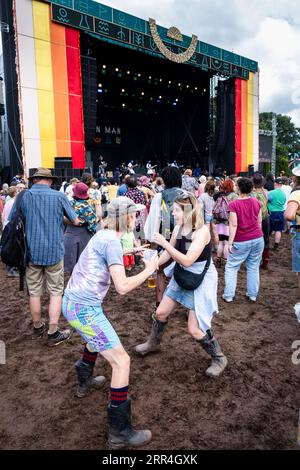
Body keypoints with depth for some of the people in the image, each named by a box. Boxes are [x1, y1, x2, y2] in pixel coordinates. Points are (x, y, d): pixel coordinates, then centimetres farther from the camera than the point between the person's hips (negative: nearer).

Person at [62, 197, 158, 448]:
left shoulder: (103, 235, 10)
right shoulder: (112, 242, -19)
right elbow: (122, 287, -24)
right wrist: (149, 270, -11)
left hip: (72, 302, 10)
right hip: (85, 309, -10)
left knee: (97, 337, 37)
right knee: (121, 361, -5)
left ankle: (85, 381, 56)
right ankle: (120, 432, 5)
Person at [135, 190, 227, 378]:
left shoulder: (202, 231, -25)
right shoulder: (178, 228, -4)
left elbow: (187, 260, -32)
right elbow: (169, 253, 10)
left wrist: (164, 243, -32)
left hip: (201, 280, -7)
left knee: (195, 329, -5)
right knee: (161, 313, 15)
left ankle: (219, 359, 20)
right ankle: (153, 343, 43)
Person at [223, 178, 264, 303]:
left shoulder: (234, 204, -12)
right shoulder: (256, 202, 3)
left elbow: (233, 225, -15)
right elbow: (259, 222, 10)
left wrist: (230, 242, -11)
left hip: (241, 241, -4)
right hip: (258, 239, 4)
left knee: (231, 267, 8)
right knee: (254, 267, 13)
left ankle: (229, 295, 10)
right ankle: (253, 295, 21)